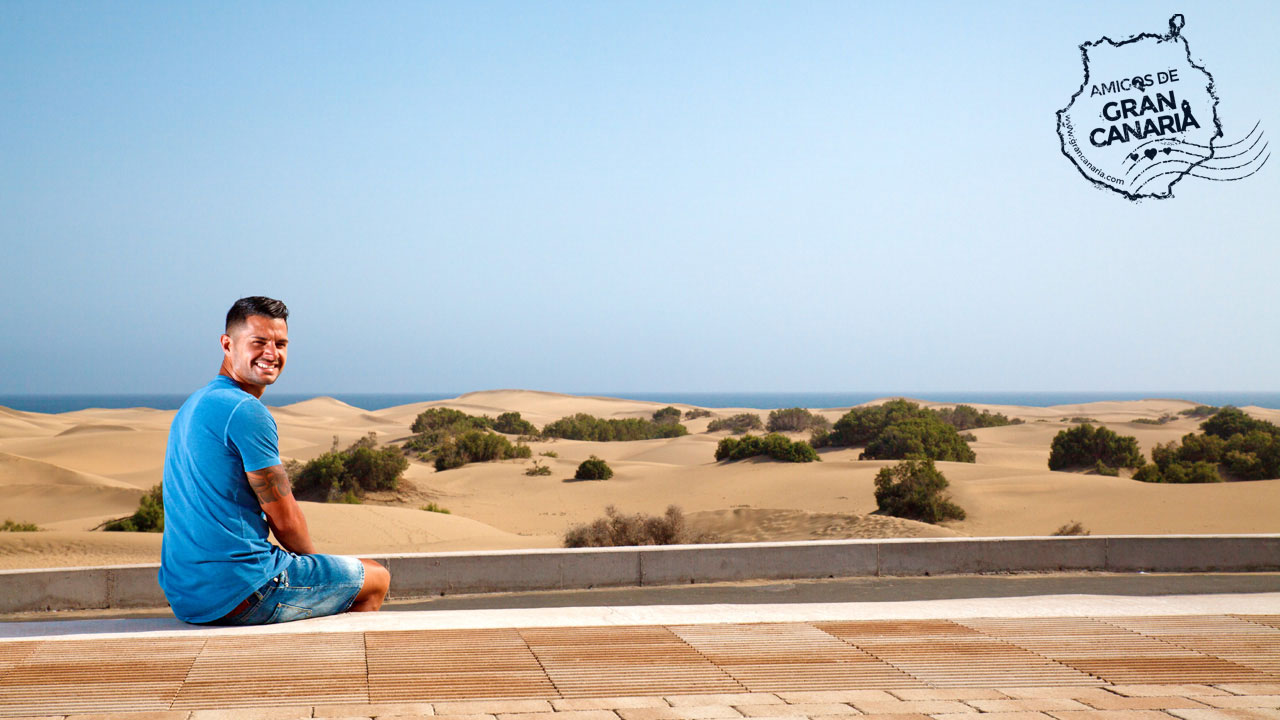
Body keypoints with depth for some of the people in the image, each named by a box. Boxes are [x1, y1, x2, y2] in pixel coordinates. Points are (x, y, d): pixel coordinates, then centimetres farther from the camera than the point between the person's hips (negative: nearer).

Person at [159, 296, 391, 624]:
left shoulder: (193, 406, 14)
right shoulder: (247, 411, -17)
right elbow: (285, 519, -14)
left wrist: (307, 558, 18)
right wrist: (314, 559, 8)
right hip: (239, 593, -10)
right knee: (376, 578, 11)